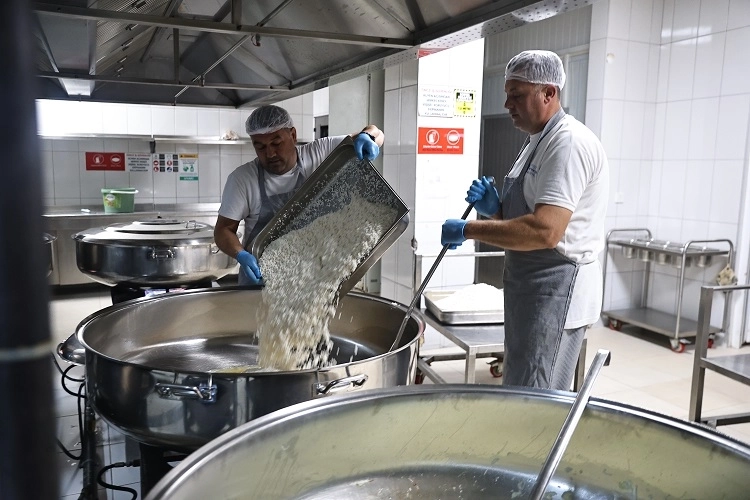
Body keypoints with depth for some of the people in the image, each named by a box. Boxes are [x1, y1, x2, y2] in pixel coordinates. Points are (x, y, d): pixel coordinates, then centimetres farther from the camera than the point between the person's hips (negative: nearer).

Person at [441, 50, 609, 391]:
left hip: (557, 291, -10)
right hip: (531, 287, 10)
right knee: (518, 394, 18)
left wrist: (469, 230, -21)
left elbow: (545, 231, -29)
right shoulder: (537, 141, 15)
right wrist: (494, 208, 0)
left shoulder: (568, 142, -17)